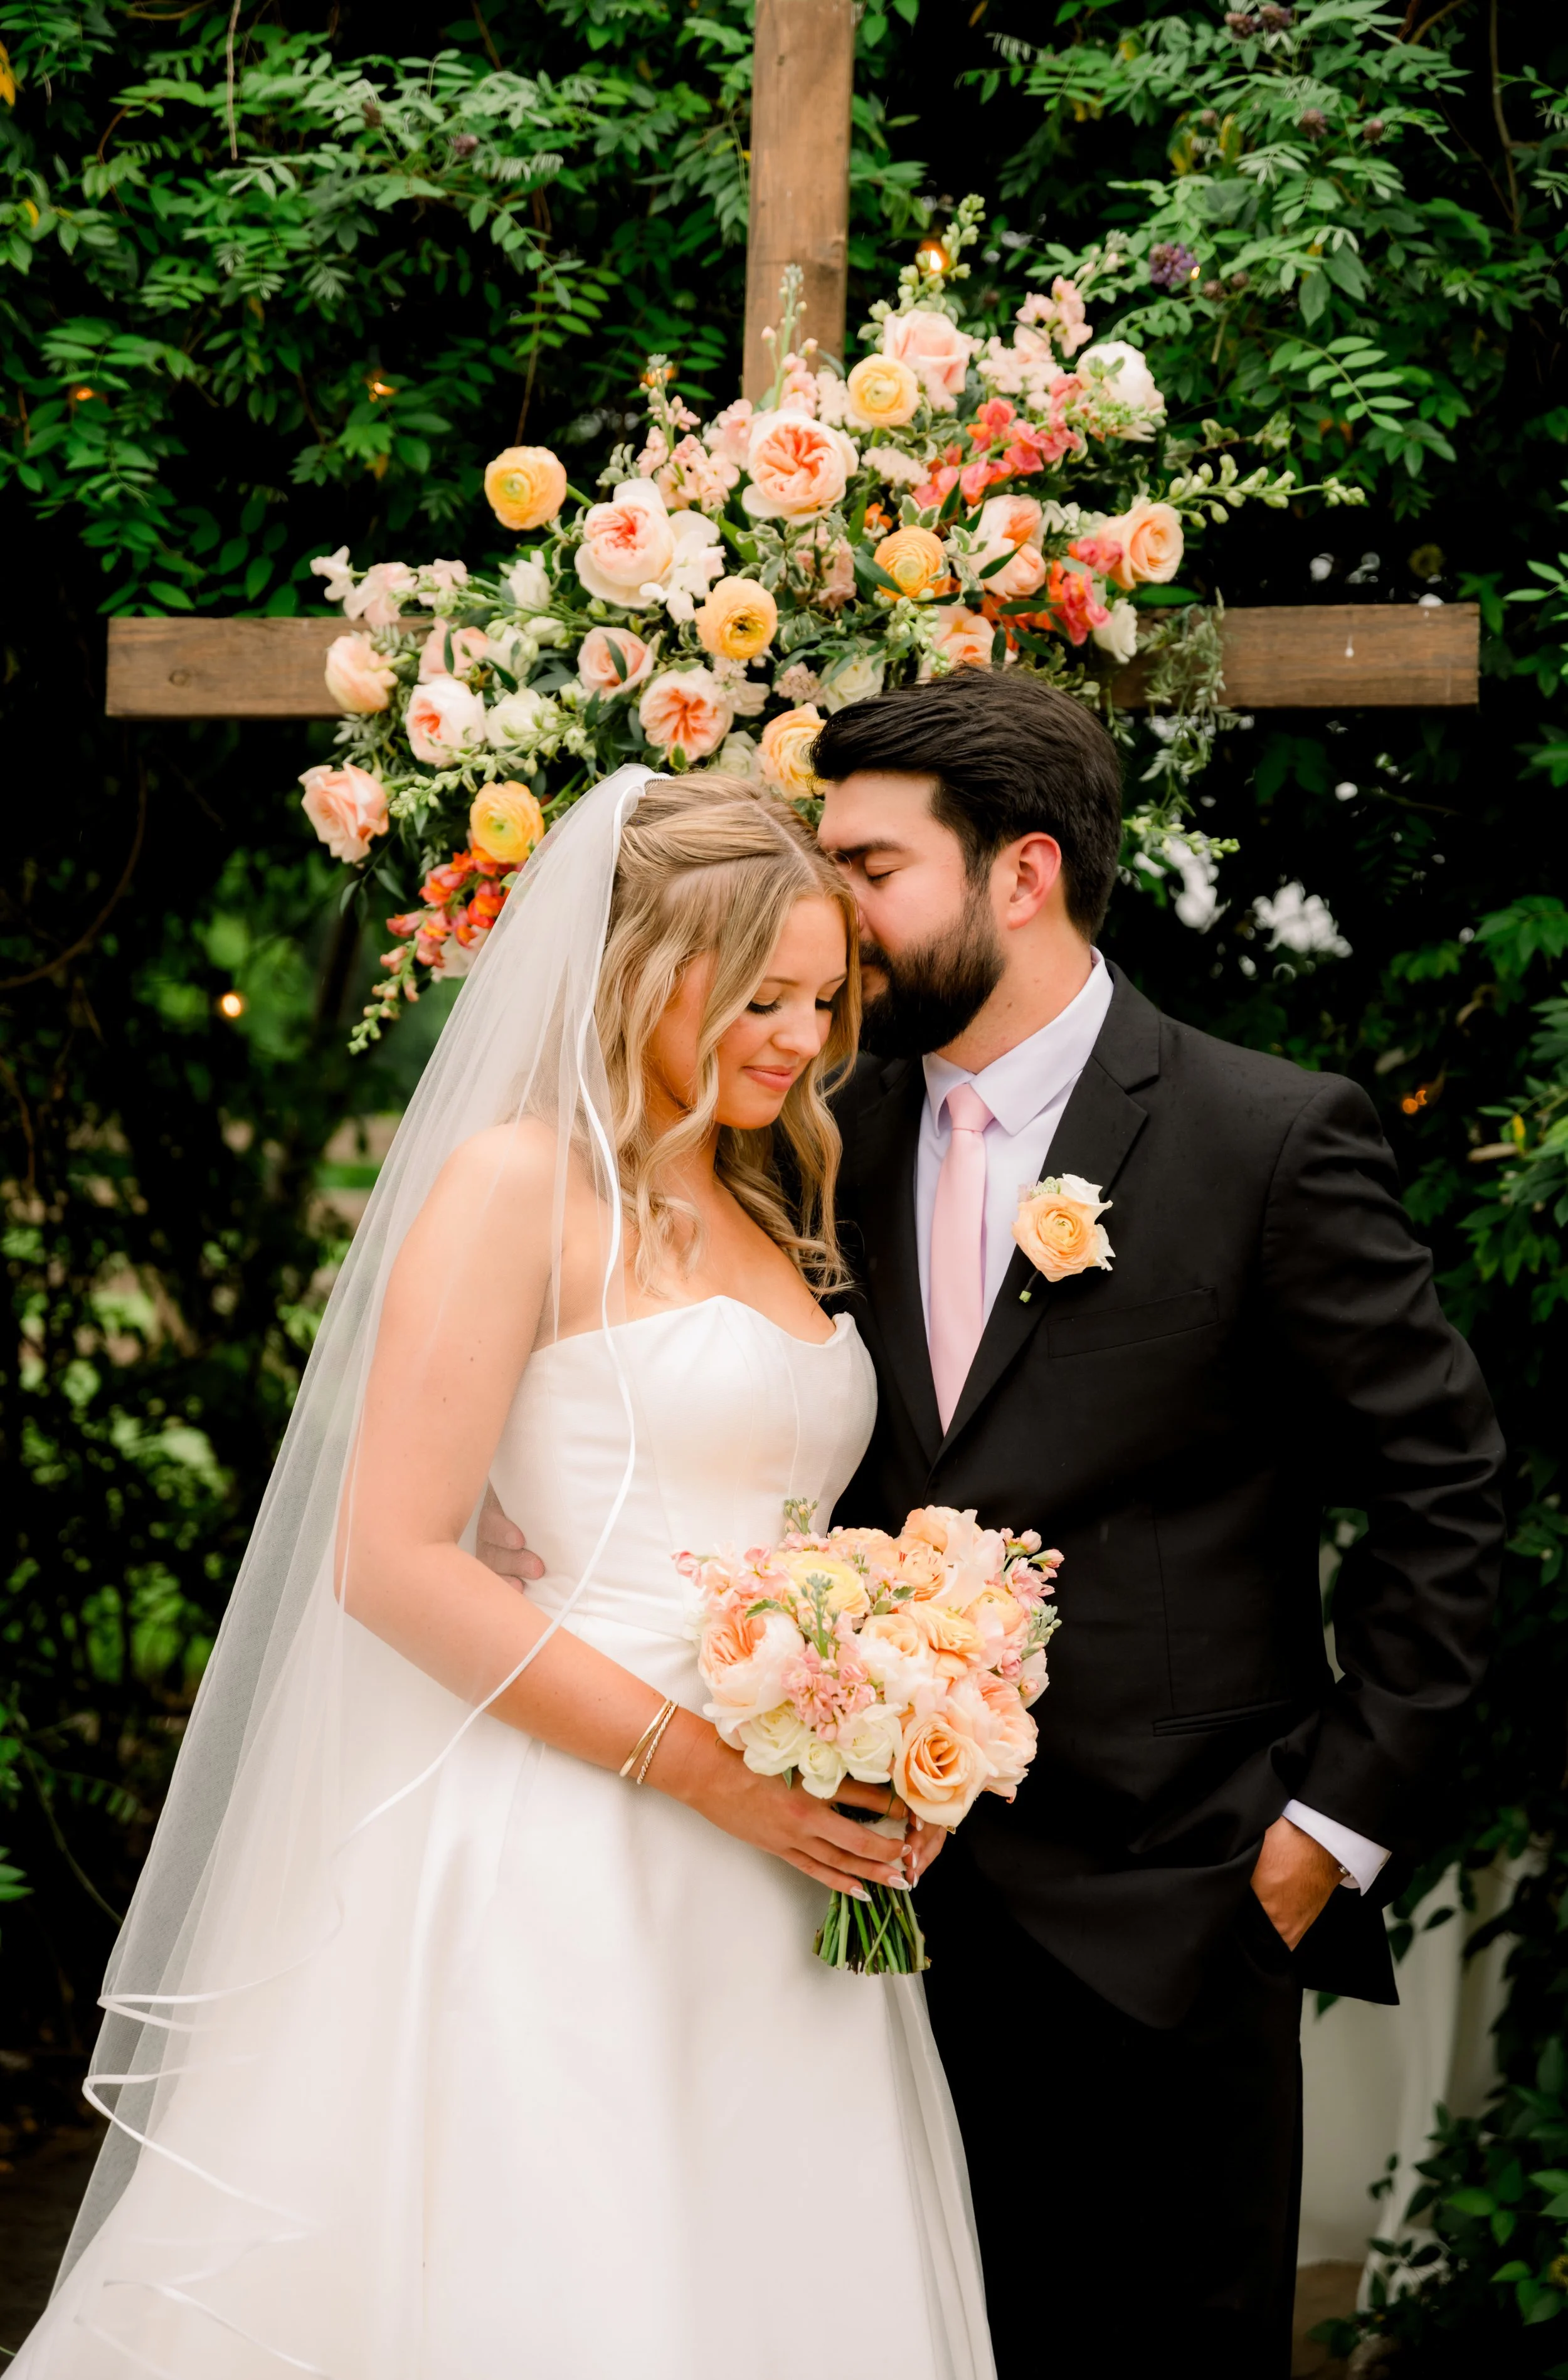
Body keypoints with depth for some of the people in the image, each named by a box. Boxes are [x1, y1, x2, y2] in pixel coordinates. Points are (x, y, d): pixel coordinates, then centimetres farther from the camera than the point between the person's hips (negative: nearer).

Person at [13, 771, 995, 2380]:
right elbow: (392, 1561, -13)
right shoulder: (520, 1185, -6)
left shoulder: (771, 1220, 18)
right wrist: (703, 1766, -15)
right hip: (572, 1866, -7)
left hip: (776, 1872, 7)